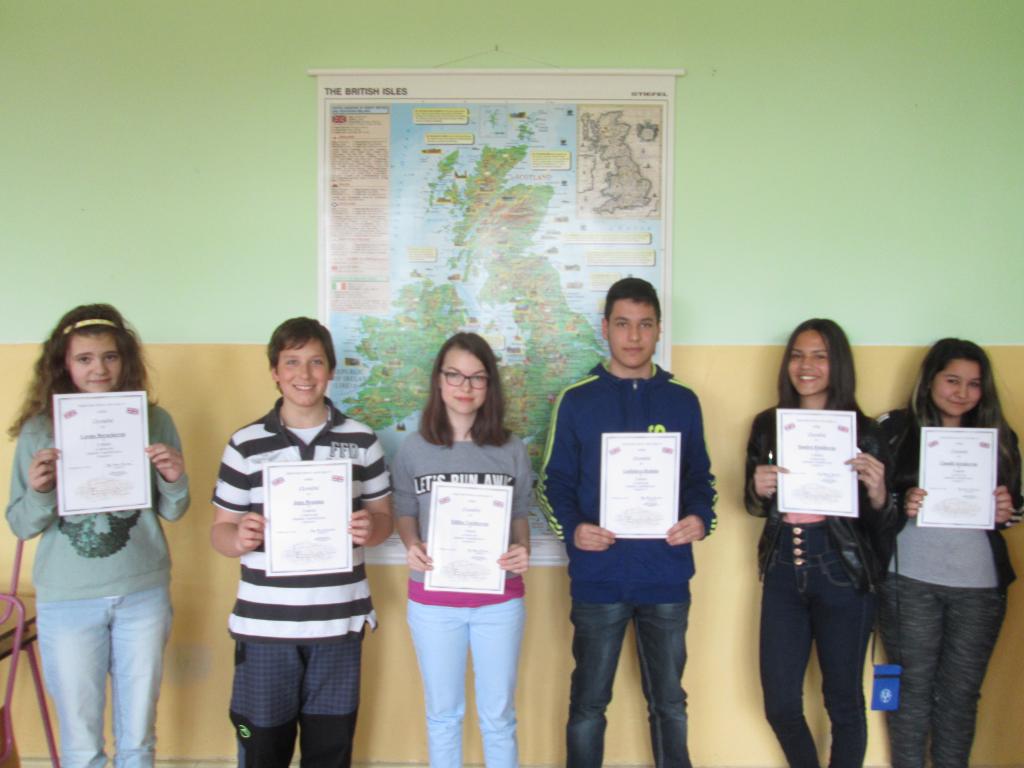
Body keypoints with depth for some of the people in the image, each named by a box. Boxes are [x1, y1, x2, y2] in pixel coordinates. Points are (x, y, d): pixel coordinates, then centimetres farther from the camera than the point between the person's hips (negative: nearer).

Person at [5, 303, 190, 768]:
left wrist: (175, 481, -18)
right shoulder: (39, 429, -4)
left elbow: (171, 512, 3)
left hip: (143, 595, 1)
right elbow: (20, 525, -1)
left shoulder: (153, 420, -4)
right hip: (66, 602, 0)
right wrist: (39, 490, -21)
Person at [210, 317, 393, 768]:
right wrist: (240, 538, -19)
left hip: (339, 621, 1)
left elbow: (384, 518, 9)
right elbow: (220, 531, 4)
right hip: (264, 624, -1)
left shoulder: (361, 440, 4)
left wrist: (369, 528, -14)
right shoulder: (245, 444, 1)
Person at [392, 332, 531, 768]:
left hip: (499, 600, 0)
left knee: (498, 716, 13)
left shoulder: (512, 451, -2)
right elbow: (404, 515, 4)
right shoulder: (414, 449, -3)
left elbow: (520, 517, 5)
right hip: (433, 601, 0)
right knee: (443, 714, 16)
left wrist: (522, 552, -15)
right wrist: (412, 547, -16)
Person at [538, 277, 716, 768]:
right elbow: (555, 482, 0)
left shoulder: (682, 402, 5)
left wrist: (701, 518, -11)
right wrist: (572, 529, -18)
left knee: (669, 702, 17)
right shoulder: (577, 401, -1)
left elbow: (700, 478, 9)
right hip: (598, 578, -2)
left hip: (667, 578, 2)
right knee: (588, 703, 11)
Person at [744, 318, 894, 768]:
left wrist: (877, 492, -25)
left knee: (843, 702, 11)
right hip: (783, 575, 3)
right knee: (779, 704, 9)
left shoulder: (863, 431, -5)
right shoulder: (767, 425, 3)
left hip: (843, 577, -3)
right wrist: (757, 490, -10)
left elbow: (880, 528, -4)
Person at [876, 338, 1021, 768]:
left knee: (961, 692, 10)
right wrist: (901, 504, -21)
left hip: (980, 583, 3)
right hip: (910, 579, -2)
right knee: (913, 688, 8)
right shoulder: (895, 429, -1)